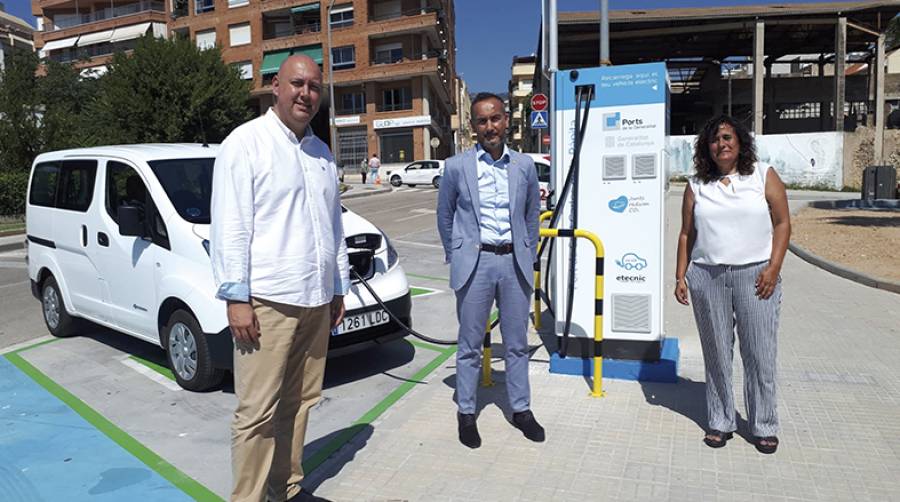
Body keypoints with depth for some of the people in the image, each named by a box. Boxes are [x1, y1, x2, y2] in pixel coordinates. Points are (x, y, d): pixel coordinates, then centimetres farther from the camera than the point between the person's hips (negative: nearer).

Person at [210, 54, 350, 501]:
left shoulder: (322, 153, 16)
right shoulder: (246, 143, -4)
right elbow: (230, 225, -9)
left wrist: (339, 288, 17)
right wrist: (236, 297, -14)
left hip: (316, 300, 6)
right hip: (267, 300, -6)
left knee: (298, 401, 13)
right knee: (257, 411, -1)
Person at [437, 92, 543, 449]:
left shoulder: (524, 165, 5)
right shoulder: (457, 167, -2)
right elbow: (444, 216, 8)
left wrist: (528, 256, 12)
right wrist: (455, 256, 8)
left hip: (514, 262, 2)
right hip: (475, 262, -2)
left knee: (517, 343, 12)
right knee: (470, 345, 7)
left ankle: (521, 409, 27)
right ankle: (466, 413, 21)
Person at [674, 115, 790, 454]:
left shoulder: (764, 176, 6)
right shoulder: (697, 185, 11)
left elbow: (782, 223, 3)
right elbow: (686, 235, 10)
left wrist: (773, 268, -8)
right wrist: (681, 276, 4)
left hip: (754, 274, -1)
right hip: (707, 276, 2)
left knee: (760, 354, 1)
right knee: (716, 353, 7)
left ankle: (764, 427, 15)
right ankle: (720, 423, 19)